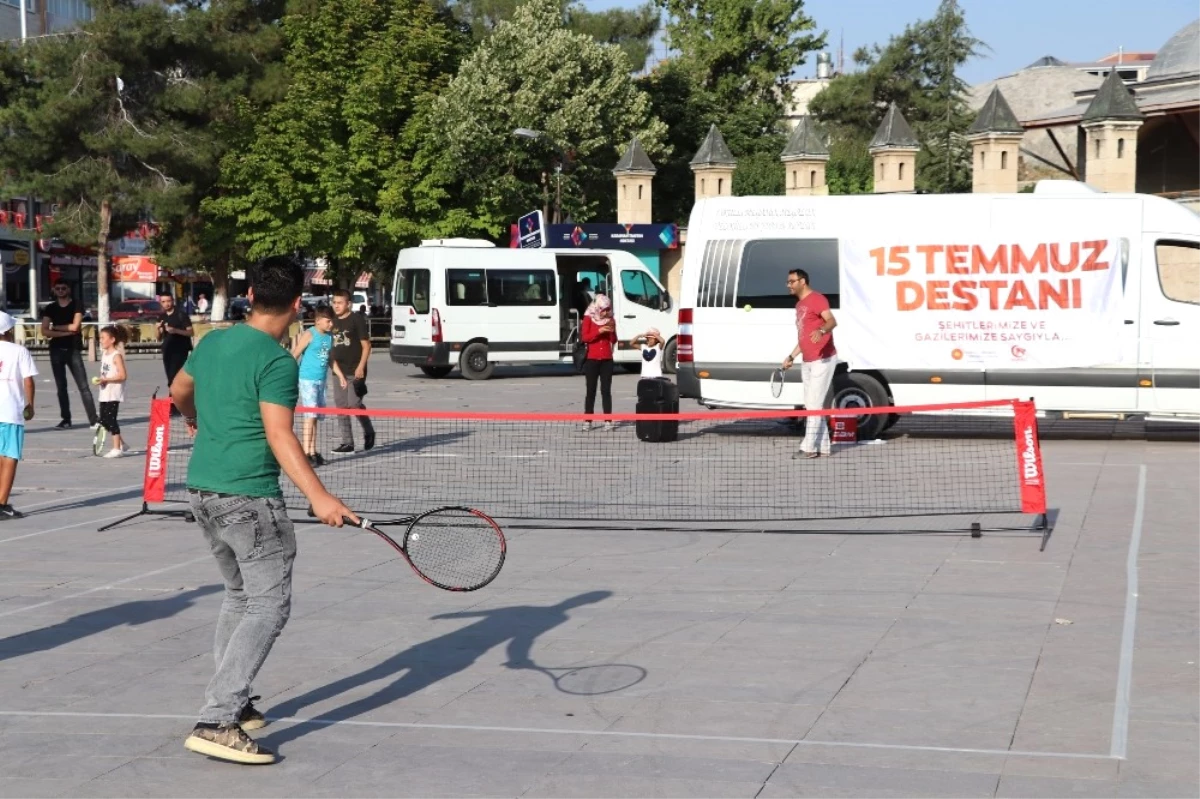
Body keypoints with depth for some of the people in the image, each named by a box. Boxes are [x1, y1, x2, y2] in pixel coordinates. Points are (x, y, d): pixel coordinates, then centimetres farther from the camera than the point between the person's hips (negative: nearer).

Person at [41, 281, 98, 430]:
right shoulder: (50, 308, 9)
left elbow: (75, 326, -12)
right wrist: (66, 332, -10)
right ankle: (66, 420, 12)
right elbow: (45, 331, -2)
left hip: (73, 350, -3)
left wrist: (55, 327, -1)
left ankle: (94, 420, -12)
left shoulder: (76, 306, 1)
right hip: (56, 350, 3)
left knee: (83, 386, -8)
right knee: (61, 387, 6)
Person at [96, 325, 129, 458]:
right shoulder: (104, 354, 13)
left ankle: (117, 449, -1)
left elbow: (122, 376, -19)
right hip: (104, 393, 9)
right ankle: (120, 445, 23)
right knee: (104, 420, 11)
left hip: (114, 394, -9)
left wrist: (105, 379, -23)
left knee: (111, 419, -8)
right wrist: (100, 380, 5)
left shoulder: (116, 355, -12)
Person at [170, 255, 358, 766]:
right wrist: (318, 497, -33)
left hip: (202, 489, 9)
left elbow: (179, 391, 28)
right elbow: (279, 436, -25)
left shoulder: (213, 342, 10)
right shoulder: (277, 362, -15)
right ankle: (216, 724, -16)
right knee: (269, 606, -6)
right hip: (247, 497, -9)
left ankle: (234, 704, 28)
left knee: (240, 596, 23)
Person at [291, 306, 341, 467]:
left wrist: (340, 375, 18)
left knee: (315, 417, 12)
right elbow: (295, 356, -9)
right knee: (310, 416, -11)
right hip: (307, 380, -7)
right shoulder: (309, 335, -8)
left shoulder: (329, 337, 12)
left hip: (321, 381, 7)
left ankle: (313, 452, 18)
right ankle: (306, 453, -10)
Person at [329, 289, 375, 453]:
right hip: (339, 371, 6)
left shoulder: (357, 319, -5)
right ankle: (346, 442, 8)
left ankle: (368, 432, 13)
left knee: (354, 403, -11)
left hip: (355, 371, -6)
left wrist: (361, 367, -15)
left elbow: (366, 345, -7)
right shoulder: (333, 322, 12)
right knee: (341, 407, 4)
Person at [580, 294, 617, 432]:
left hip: (607, 360, 2)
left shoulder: (610, 320, 7)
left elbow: (613, 341, 7)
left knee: (606, 390, 0)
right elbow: (585, 337, -9)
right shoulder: (588, 318, -1)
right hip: (592, 359, -2)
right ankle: (587, 421, 2)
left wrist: (612, 331, -12)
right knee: (591, 390, -1)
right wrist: (599, 331, -20)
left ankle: (608, 420, 1)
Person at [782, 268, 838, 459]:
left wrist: (821, 331, -46)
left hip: (823, 360, -10)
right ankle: (822, 447, 14)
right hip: (807, 362, 10)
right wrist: (791, 357, 24)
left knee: (814, 404, -10)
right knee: (811, 406, 9)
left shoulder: (816, 299, -10)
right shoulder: (799, 305, 18)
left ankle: (809, 448, -10)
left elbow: (832, 321, -26)